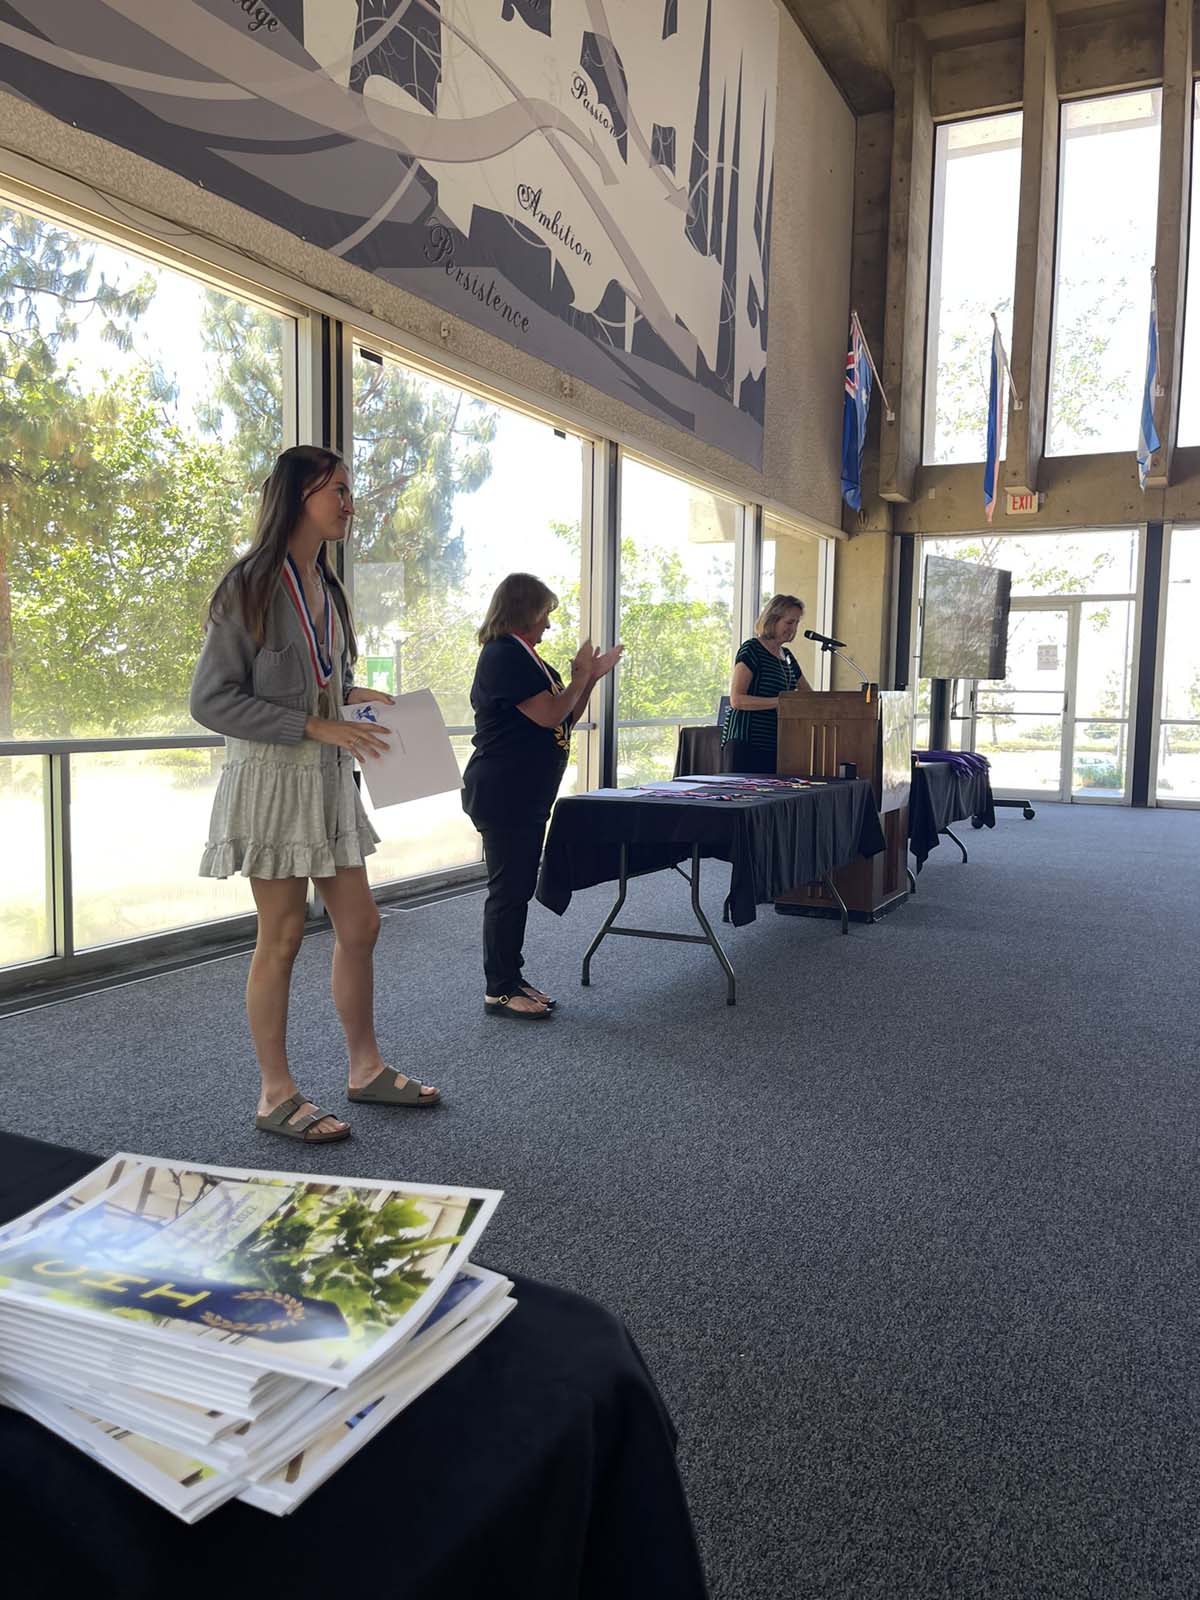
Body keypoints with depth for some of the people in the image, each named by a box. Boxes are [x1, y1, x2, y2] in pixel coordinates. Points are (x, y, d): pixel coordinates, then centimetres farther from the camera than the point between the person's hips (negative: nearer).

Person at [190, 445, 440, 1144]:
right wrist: (316, 727, -20)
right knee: (284, 935, -1)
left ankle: (366, 1068, 24)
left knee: (361, 925, 10)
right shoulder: (250, 587, -11)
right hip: (271, 775, -8)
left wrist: (352, 694, 2)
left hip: (329, 775, 8)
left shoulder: (327, 588, 13)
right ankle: (277, 1095, 13)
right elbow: (211, 700, -14)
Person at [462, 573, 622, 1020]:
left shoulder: (525, 657, 18)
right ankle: (498, 991, 4)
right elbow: (550, 715, -19)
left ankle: (511, 978, 23)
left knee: (519, 887, 14)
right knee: (508, 889, -5)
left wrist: (590, 677, 11)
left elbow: (566, 720, 21)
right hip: (503, 794, -10)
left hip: (527, 795, 10)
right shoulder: (504, 656, -14)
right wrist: (581, 677, -5)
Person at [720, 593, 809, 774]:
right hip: (745, 743, -7)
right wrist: (778, 702, -22)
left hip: (775, 745, 7)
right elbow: (736, 700, -14)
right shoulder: (751, 650, -5)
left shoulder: (787, 657, 18)